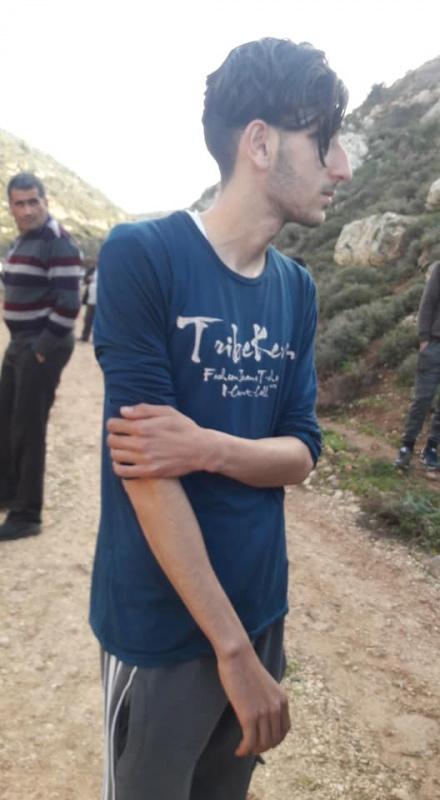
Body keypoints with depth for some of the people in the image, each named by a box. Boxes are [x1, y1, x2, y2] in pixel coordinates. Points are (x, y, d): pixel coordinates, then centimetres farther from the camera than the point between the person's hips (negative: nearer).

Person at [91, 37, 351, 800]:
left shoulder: (297, 287, 3)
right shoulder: (141, 255, -16)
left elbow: (301, 453, 1)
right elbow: (147, 467, -20)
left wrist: (208, 448, -21)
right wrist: (233, 648, -18)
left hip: (261, 606, 6)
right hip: (163, 623, -5)